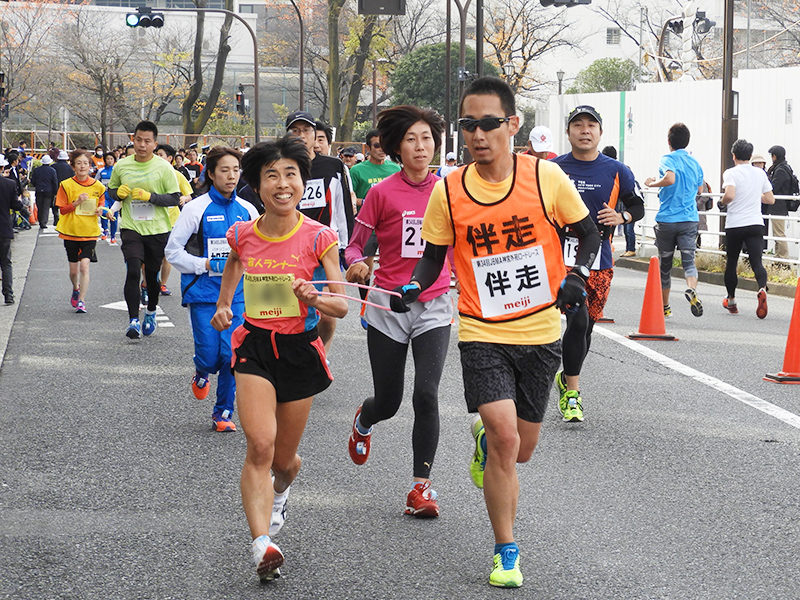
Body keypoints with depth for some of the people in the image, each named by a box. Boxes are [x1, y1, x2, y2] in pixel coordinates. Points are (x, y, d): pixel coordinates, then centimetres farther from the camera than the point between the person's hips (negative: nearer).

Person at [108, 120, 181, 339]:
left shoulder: (164, 168, -5)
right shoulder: (121, 166, 3)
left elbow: (175, 198, -5)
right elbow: (111, 189, 18)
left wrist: (150, 196, -19)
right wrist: (119, 193, -6)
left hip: (157, 230, -1)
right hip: (131, 228, 1)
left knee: (152, 275, 9)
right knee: (133, 271, -16)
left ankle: (151, 313, 36)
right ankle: (133, 320, -12)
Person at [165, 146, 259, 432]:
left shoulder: (247, 210, 7)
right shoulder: (197, 209, -4)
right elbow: (172, 250, -1)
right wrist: (204, 264, -12)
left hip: (236, 293, 2)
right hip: (203, 293, -2)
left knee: (231, 355, -6)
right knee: (209, 356, -4)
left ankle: (223, 411, 9)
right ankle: (201, 373, 33)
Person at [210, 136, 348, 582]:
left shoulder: (319, 237, -10)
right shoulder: (242, 236, -3)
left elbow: (342, 307, -10)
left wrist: (315, 298, -29)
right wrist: (223, 307, 10)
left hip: (300, 348, 0)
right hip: (254, 345, 0)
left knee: (283, 460, 13)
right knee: (260, 445, -21)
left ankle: (279, 493, 50)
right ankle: (262, 544, -26)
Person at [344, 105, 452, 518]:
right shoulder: (382, 193, -5)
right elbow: (356, 244, -1)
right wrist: (357, 265, -20)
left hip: (433, 308, 1)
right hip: (388, 306, -1)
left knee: (426, 394, -16)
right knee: (388, 402, 8)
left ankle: (421, 485, -4)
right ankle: (363, 421, 47)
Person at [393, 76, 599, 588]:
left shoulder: (546, 177, -8)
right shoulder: (448, 192, -5)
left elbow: (589, 233, 5)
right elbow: (434, 256, 8)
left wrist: (577, 276, -13)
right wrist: (414, 287, -12)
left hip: (541, 333, 1)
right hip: (483, 334, -1)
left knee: (520, 450, 11)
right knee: (505, 437, -18)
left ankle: (484, 442, 49)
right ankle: (506, 551, -1)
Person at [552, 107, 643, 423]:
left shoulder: (616, 171, 5)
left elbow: (638, 205, 13)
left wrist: (621, 217, -7)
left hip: (599, 261, 3)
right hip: (562, 257, -3)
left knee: (587, 325, 11)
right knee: (578, 320, -18)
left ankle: (567, 377, 37)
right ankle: (571, 392, -7)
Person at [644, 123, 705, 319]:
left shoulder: (668, 159, -7)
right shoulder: (695, 163, 11)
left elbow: (670, 178, -27)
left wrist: (652, 183, -11)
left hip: (667, 220, -3)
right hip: (689, 219, 3)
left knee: (665, 263, 10)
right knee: (689, 259, -6)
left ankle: (664, 307, 23)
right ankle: (691, 289, -38)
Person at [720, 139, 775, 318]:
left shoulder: (731, 173, -6)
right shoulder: (760, 173, 8)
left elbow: (729, 195, -23)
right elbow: (770, 199, 13)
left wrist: (722, 202, -1)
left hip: (735, 225, -2)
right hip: (756, 223, 2)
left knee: (731, 263, 14)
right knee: (756, 262, -6)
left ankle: (731, 300, 27)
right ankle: (762, 288, -36)